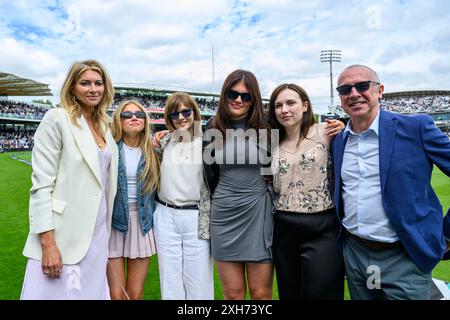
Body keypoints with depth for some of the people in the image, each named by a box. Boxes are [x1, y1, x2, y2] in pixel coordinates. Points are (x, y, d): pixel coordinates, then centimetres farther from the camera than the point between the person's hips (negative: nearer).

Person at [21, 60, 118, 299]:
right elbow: (41, 184, -13)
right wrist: (48, 243, -17)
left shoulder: (104, 126, 11)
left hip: (97, 235, 6)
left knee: (92, 292, 13)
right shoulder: (56, 119, -7)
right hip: (63, 237, -6)